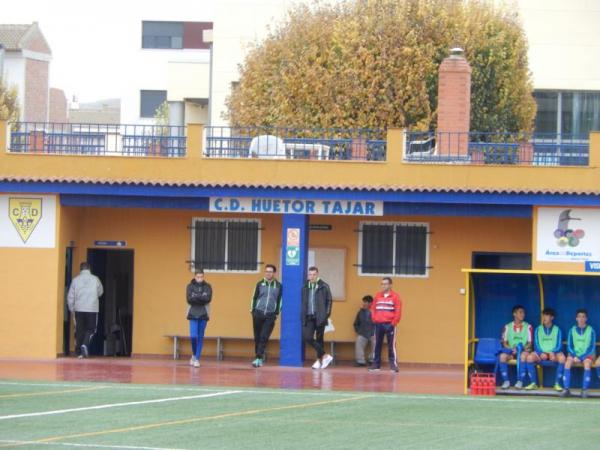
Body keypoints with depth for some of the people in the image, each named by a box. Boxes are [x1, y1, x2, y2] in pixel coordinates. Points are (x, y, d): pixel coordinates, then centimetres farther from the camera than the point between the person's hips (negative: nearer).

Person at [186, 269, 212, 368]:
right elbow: (189, 299, -9)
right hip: (193, 314, -1)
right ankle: (194, 354, 13)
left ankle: (197, 359, 7)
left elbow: (208, 299, -10)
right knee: (193, 336, -12)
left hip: (203, 314, 1)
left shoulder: (207, 287, 4)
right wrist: (201, 298, -14)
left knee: (200, 337, 1)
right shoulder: (190, 286, 3)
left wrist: (196, 297, -15)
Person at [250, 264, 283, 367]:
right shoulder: (260, 284, 7)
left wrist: (277, 313, 3)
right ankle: (259, 356, 17)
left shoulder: (278, 286, 5)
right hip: (258, 314, 2)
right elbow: (254, 298, 10)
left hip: (270, 316, -2)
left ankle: (259, 358, -14)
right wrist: (253, 310, 2)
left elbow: (280, 300, 10)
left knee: (264, 337, -11)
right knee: (257, 337, 5)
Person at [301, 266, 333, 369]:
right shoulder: (305, 287, 9)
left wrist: (326, 315, -7)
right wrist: (303, 316, 7)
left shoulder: (324, 287, -1)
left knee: (319, 339, 2)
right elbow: (303, 303, 14)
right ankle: (325, 356, -1)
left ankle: (319, 360, 11)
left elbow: (329, 301, 0)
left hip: (320, 317, -3)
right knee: (307, 337, -9)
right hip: (309, 317, 3)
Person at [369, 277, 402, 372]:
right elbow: (373, 308, 15)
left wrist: (394, 322, -9)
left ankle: (393, 365, -5)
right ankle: (376, 364, 13)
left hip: (389, 324, -4)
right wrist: (374, 319, 4)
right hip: (378, 324, 4)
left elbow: (398, 311, -5)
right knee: (377, 345, 7)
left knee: (391, 345, -5)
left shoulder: (395, 296, -2)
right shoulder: (377, 296, 11)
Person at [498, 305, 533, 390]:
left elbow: (530, 343, 3)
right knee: (502, 356, -32)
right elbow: (504, 343, 6)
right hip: (510, 350, 1)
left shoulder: (528, 327, 8)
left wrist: (523, 348, -17)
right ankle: (506, 381, -22)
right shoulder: (507, 327, 10)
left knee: (524, 355, -38)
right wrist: (511, 349, -13)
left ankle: (520, 381, -32)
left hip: (523, 350, -1)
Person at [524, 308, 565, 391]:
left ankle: (557, 383, -24)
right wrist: (541, 353, -17)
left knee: (562, 358, -34)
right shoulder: (538, 329, 10)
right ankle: (533, 383, -18)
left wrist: (553, 353, -20)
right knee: (530, 357, -30)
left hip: (554, 353, -1)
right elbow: (536, 344, 3)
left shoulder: (557, 329, 7)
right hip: (541, 353, 1)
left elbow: (559, 345, 0)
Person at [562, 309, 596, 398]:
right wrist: (575, 356, -13)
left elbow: (592, 347, -5)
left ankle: (584, 390, -32)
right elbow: (569, 346, 4)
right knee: (567, 363, -28)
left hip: (587, 354, -2)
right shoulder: (572, 330, 5)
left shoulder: (591, 331, -2)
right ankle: (566, 389, -29)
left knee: (587, 364, -34)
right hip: (575, 353, 2)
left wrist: (581, 357, -16)